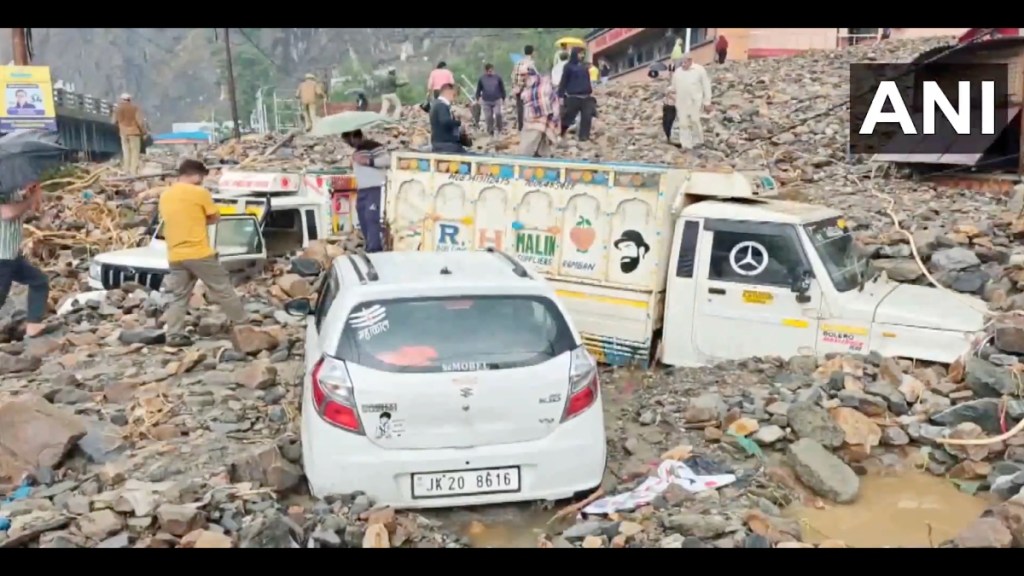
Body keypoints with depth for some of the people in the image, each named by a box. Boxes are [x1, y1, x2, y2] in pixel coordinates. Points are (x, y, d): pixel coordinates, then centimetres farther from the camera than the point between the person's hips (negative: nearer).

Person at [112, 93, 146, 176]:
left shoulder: (118, 109, 2)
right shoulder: (135, 108, -7)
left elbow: (115, 121, 6)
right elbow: (140, 121, -13)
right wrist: (143, 131, -3)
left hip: (124, 133, 3)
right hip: (134, 132, -3)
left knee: (126, 152, 12)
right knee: (135, 153, 0)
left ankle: (127, 171, 11)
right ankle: (133, 172, -4)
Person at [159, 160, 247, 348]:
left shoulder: (165, 196, 11)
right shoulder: (200, 193, -8)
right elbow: (215, 217, 1)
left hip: (175, 256, 6)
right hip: (199, 253, -5)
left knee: (179, 297, 10)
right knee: (222, 289, 5)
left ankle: (174, 335, 6)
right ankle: (243, 324, 14)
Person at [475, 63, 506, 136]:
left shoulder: (497, 78, 0)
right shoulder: (481, 79, 1)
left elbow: (502, 89, 7)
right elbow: (478, 90, 9)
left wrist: (503, 98, 5)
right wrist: (478, 99, 3)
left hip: (497, 100, -1)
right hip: (486, 102, 1)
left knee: (498, 114, -19)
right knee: (488, 117, 3)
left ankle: (500, 129, 1)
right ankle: (490, 132, 16)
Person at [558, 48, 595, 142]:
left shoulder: (584, 67, 15)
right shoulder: (569, 67, -1)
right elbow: (563, 82, -4)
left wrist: (591, 92, 16)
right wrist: (561, 96, -10)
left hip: (586, 97, 5)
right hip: (573, 97, -5)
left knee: (586, 118, -2)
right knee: (567, 117, -1)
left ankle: (583, 136, 3)